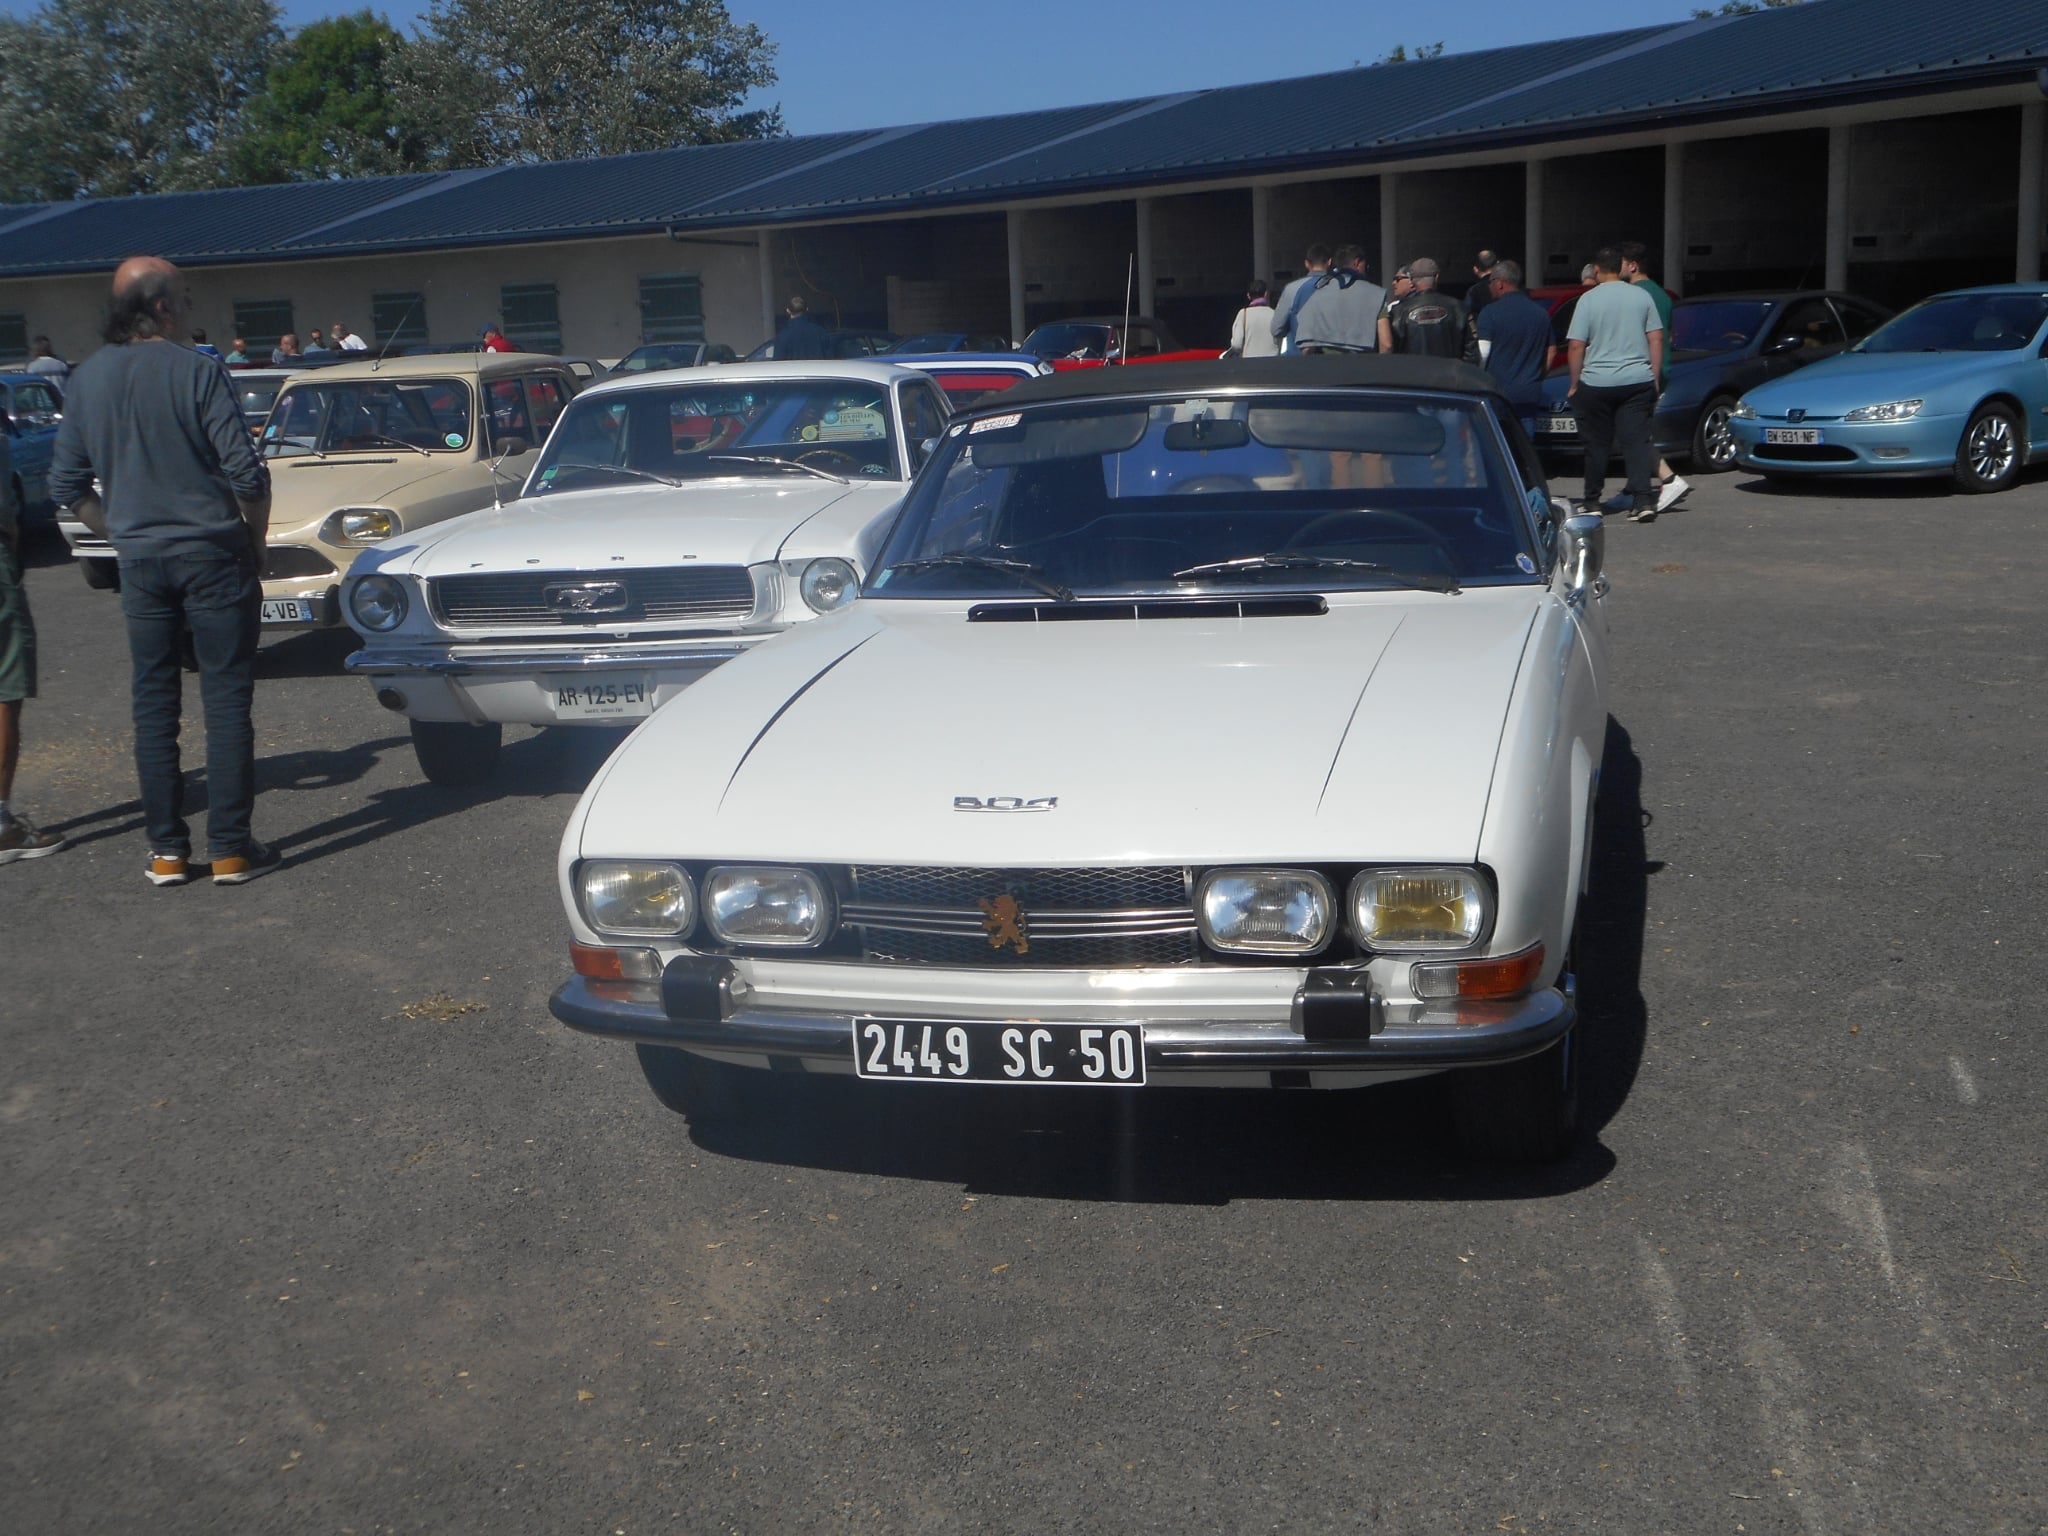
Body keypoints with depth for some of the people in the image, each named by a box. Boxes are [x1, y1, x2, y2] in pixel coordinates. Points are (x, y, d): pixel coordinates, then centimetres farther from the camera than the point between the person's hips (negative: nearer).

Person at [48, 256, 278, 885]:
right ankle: (230, 848, 2)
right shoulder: (195, 371, -11)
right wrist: (255, 539, 1)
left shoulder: (87, 377, 5)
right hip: (210, 554, -4)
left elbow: (66, 483, 8)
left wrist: (119, 533, 17)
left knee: (154, 703, 10)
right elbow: (245, 471, -14)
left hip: (140, 561, 5)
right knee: (226, 699, 1)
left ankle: (166, 851, 13)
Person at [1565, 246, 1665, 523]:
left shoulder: (1589, 299, -5)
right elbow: (1656, 338, 6)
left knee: (1597, 444, 8)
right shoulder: (1642, 296, 5)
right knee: (1637, 440, 1)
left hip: (1596, 383, -2)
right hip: (1638, 380, 2)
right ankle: (1643, 500, -10)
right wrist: (1654, 376, 13)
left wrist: (1574, 384, 0)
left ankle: (1592, 502, 16)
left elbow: (1576, 346, -8)